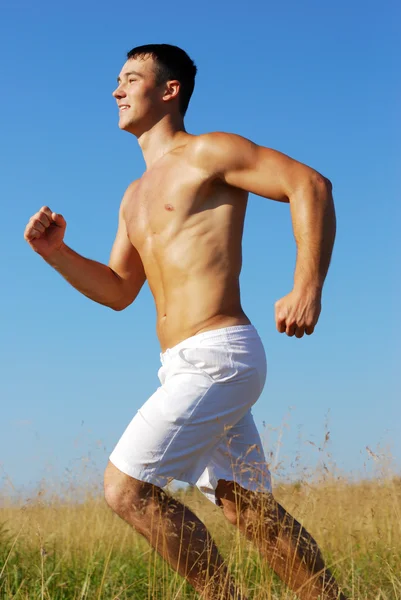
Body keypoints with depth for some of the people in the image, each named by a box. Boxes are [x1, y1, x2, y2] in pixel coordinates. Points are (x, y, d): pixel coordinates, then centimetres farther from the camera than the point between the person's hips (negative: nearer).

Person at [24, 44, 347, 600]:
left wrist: (308, 288, -22)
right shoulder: (136, 196, 23)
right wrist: (57, 253, 7)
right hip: (194, 366, 9)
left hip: (218, 357, -9)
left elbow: (310, 184, -12)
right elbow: (117, 291, 24)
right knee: (251, 510, 9)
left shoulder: (207, 153, -3)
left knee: (126, 488, -11)